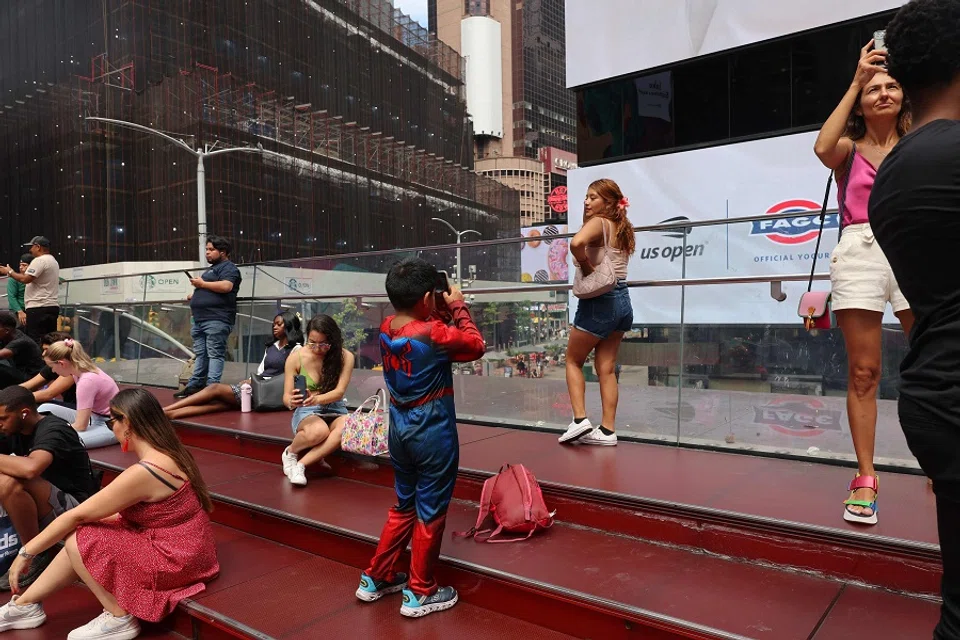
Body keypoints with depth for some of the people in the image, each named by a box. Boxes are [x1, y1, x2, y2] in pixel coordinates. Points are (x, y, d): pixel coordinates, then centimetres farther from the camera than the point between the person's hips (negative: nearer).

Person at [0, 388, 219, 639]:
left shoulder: (143, 472, -25)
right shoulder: (167, 453, 3)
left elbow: (76, 516, -14)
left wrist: (26, 552, -2)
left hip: (175, 559, -9)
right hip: (184, 548, 9)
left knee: (80, 541, -7)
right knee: (80, 536, 9)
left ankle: (120, 619, 5)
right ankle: (25, 605, 25)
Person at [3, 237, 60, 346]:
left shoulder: (39, 260, -10)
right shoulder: (53, 261, 20)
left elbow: (25, 279, -18)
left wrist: (10, 272, -3)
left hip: (39, 308, -9)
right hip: (52, 306, 10)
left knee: (35, 341, -9)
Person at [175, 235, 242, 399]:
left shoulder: (228, 267, -3)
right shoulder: (212, 269, 28)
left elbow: (226, 286, -22)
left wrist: (202, 284, -12)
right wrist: (195, 296, 16)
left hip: (216, 320, -10)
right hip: (201, 319, 10)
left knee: (214, 354, -11)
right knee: (200, 354, 10)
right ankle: (194, 386, 14)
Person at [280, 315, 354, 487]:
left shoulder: (345, 357, -8)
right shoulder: (296, 358, -8)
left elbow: (339, 392, -15)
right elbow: (286, 396, -6)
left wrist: (318, 399, -37)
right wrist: (291, 401, -32)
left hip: (335, 410, 1)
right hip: (306, 411, -1)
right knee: (318, 431, -39)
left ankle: (301, 464, -25)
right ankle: (291, 452, -5)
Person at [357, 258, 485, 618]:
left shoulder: (386, 328, -1)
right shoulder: (434, 333, -22)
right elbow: (477, 346, -8)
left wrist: (442, 312, 4)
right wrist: (457, 308, 0)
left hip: (400, 427, 7)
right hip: (433, 432, -7)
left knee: (404, 505, 23)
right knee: (429, 511, 8)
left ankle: (376, 579, 33)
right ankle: (419, 593, 21)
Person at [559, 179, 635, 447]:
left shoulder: (598, 222, -10)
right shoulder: (622, 227, 14)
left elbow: (576, 243, -31)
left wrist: (586, 267, -17)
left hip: (600, 301, -8)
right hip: (622, 300, 8)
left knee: (573, 360, 9)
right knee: (607, 368, 10)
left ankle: (580, 420, -1)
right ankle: (607, 430, 10)